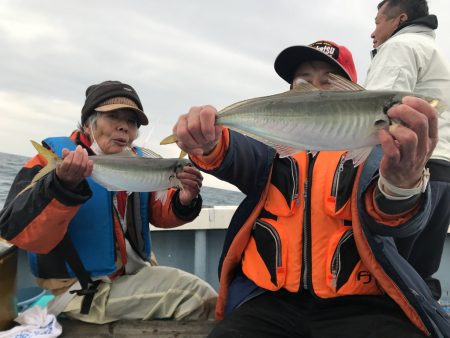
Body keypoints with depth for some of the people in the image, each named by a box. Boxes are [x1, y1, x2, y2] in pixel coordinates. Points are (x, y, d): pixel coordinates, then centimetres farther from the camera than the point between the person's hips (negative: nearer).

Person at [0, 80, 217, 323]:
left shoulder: (138, 162, 8)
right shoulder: (53, 158, -11)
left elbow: (158, 213, 9)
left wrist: (183, 202, -15)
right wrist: (63, 185, -40)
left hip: (136, 274, 7)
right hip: (81, 292, -7)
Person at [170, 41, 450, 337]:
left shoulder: (374, 149, 7)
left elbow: (386, 215, -14)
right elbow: (239, 155, -9)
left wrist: (402, 183, -37)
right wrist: (209, 143, -32)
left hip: (358, 304, -1)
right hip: (270, 301, 2)